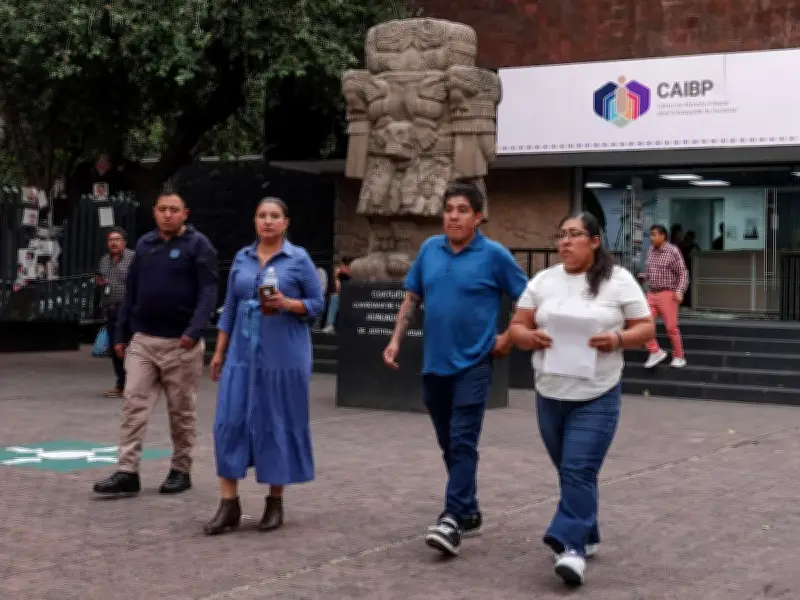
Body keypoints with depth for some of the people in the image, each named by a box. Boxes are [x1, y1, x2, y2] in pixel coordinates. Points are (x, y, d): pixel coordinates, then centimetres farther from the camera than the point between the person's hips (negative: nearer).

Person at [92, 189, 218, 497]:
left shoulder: (198, 245, -4)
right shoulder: (144, 244, 11)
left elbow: (208, 291, -11)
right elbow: (131, 293, 16)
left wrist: (195, 330, -25)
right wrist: (121, 334, 12)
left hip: (180, 343, -4)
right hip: (142, 340, 4)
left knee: (182, 411, 6)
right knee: (134, 405, -2)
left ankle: (181, 470, 17)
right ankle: (127, 472, -2)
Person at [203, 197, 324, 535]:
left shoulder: (299, 259, -1)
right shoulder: (242, 258, 10)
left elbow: (317, 303, 0)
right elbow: (230, 307, 13)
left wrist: (286, 304, -18)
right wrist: (219, 351, 11)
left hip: (284, 355, -3)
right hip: (243, 352, 3)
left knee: (278, 423, 3)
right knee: (230, 422, -4)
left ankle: (275, 502, 15)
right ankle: (229, 503, 1)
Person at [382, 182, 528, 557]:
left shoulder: (494, 255, -7)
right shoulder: (429, 249, 6)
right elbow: (412, 298, 13)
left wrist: (509, 338, -4)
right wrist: (396, 339, 5)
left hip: (472, 364, -5)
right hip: (434, 363, 5)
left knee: (462, 442, -11)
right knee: (448, 445, 13)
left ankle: (452, 520, -13)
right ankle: (469, 513, 26)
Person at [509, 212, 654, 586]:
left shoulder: (619, 280, -2)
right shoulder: (542, 281, 7)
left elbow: (645, 328, 0)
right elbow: (517, 328, 8)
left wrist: (617, 339, -19)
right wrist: (532, 337, -14)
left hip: (597, 397, -4)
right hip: (550, 395, 4)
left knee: (579, 473, -12)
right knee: (570, 473, 13)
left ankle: (572, 547, -12)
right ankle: (586, 537, 28)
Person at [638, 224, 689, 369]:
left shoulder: (673, 251, -10)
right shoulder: (650, 251, 9)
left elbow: (683, 273, -10)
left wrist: (680, 291, -22)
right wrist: (641, 276, -1)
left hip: (667, 294, -6)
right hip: (651, 294, 6)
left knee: (671, 327, -1)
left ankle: (679, 357, 14)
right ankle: (655, 352, 5)